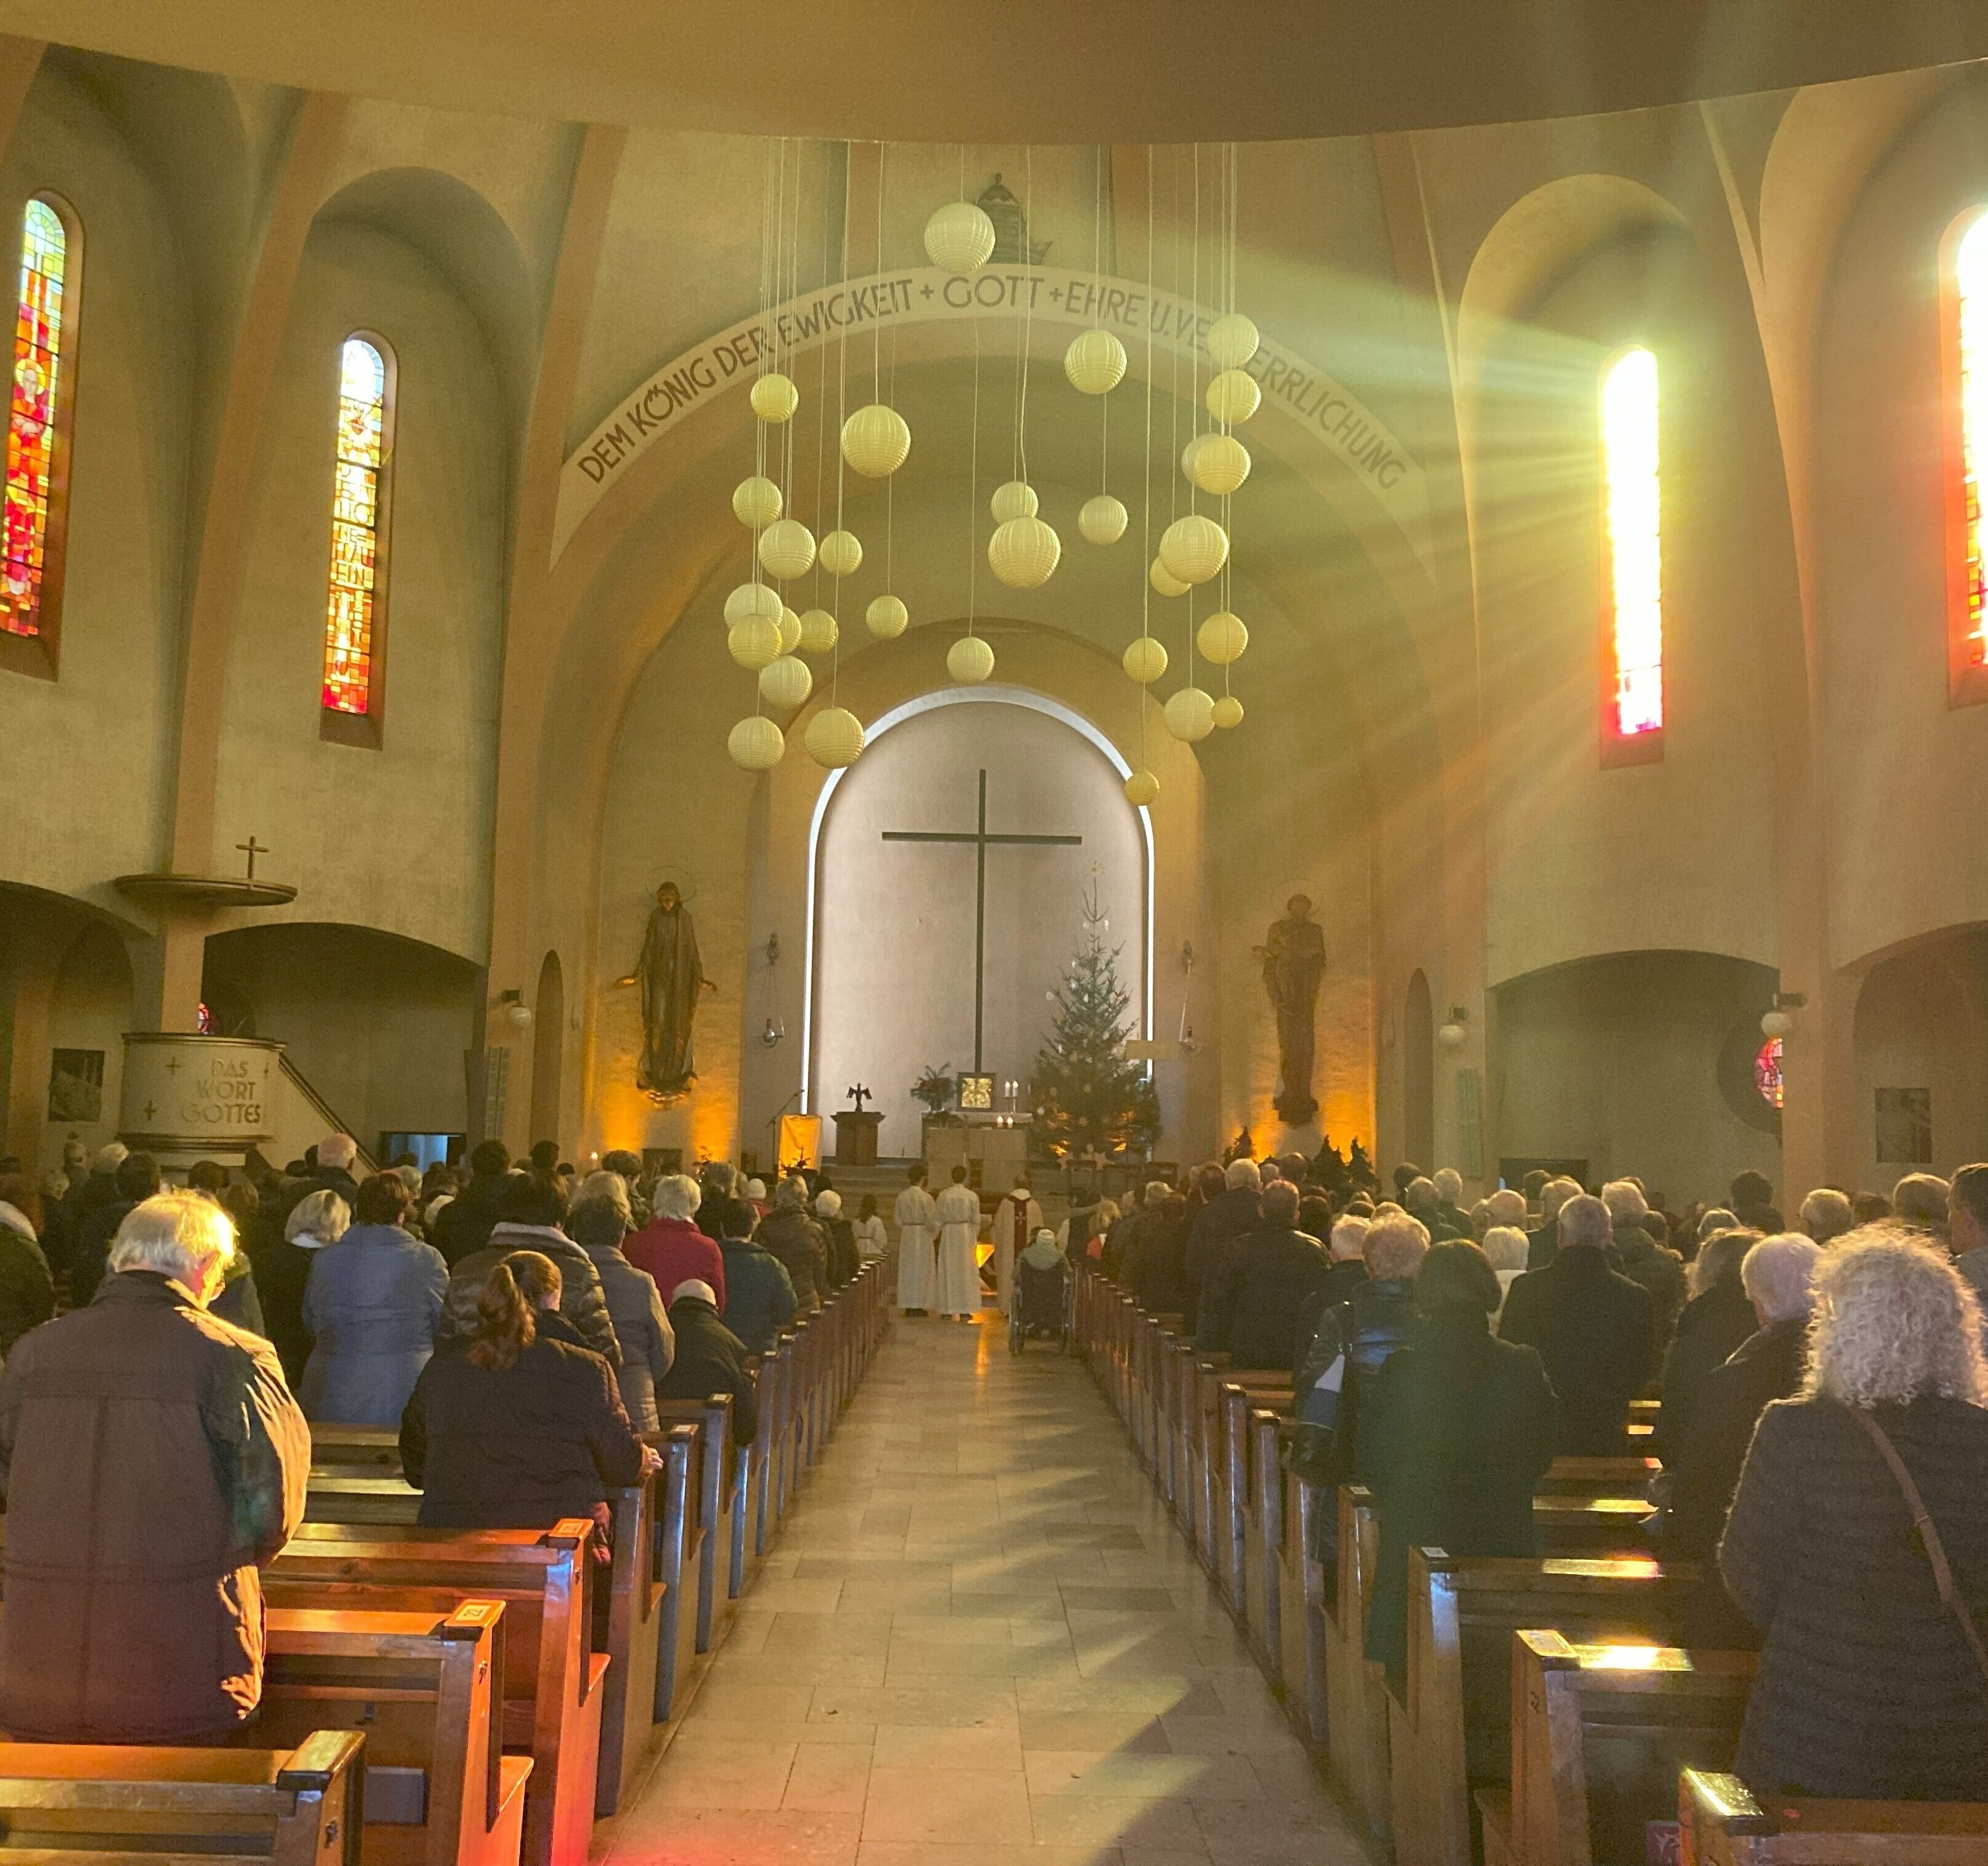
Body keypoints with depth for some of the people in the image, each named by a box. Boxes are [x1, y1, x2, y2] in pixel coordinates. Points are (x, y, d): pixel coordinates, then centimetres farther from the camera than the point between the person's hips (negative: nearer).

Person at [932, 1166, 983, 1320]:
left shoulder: (944, 1195, -7)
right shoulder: (973, 1196, -6)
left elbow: (939, 1220, -3)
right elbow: (976, 1221, -2)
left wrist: (937, 1236, 8)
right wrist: (974, 1238, 10)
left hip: (948, 1234, 0)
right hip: (967, 1233, 0)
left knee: (948, 1272, 9)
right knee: (966, 1272, 6)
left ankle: (947, 1308, 12)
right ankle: (965, 1310, 5)